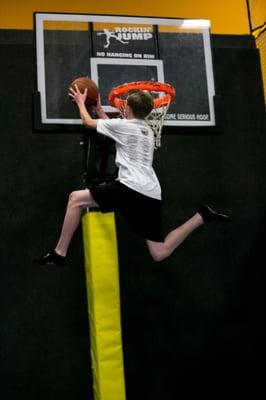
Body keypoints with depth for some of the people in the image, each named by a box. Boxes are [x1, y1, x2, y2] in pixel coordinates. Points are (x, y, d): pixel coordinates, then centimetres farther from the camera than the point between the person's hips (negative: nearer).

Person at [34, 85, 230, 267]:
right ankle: (201, 217, -1)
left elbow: (88, 122, 19)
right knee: (160, 253, 10)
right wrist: (99, 109, 51)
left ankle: (59, 254, -5)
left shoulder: (123, 125, 5)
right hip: (152, 195, 8)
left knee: (76, 198, 0)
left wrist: (81, 102, 37)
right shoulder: (147, 130, 28)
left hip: (131, 188, -8)